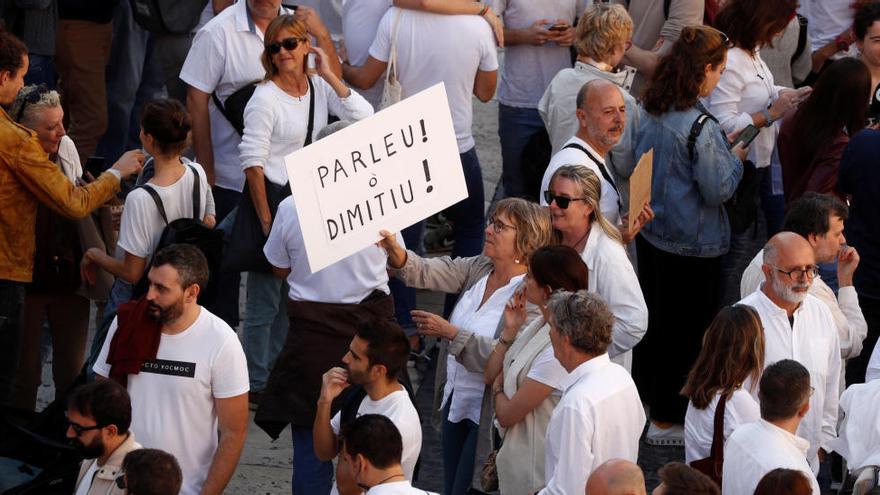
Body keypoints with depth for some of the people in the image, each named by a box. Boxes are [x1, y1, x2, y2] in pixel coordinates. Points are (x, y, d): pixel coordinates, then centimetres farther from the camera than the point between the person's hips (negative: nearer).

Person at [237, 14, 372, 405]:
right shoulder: (265, 98, -15)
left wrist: (329, 75, -11)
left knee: (293, 293, 15)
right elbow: (252, 162, -16)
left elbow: (363, 116, -8)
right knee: (265, 296, -1)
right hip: (273, 197, -7)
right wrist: (266, 219, -18)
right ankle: (256, 383, 9)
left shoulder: (318, 88, 3)